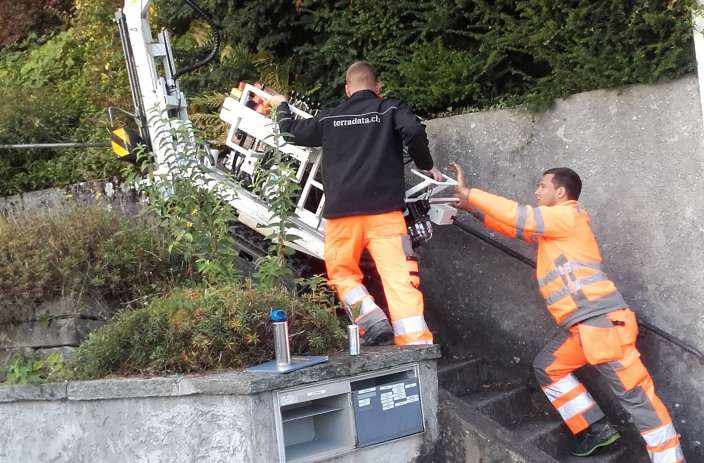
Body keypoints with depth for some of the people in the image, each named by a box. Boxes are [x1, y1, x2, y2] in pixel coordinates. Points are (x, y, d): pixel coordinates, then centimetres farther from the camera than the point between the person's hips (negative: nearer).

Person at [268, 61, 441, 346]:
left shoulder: (329, 118, 14)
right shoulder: (391, 109, 8)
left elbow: (291, 131, 27)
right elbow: (414, 132, -10)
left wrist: (281, 107, 47)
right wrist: (426, 165, 7)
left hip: (341, 211, 2)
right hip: (384, 210, -2)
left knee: (342, 272, 18)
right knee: (401, 278, -5)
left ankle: (372, 321, -3)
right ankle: (417, 343, -14)